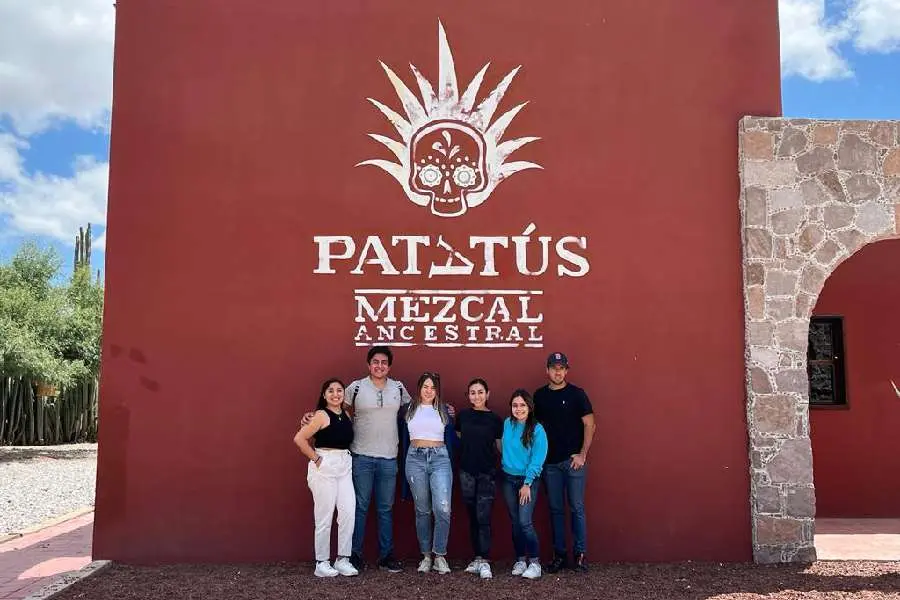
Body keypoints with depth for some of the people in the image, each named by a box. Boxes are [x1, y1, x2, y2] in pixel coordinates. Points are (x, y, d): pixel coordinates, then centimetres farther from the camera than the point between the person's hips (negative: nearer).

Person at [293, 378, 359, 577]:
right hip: (325, 466, -6)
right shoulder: (322, 415, -7)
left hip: (344, 466, 6)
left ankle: (343, 559, 11)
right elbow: (299, 439, -14)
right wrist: (315, 459, -10)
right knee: (325, 516, -1)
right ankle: (321, 563, 9)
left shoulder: (346, 415, 12)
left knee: (348, 512, 0)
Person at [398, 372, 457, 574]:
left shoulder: (444, 410, 11)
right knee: (422, 510, 5)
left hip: (440, 459, -1)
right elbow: (403, 438, 17)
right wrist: (403, 466, 13)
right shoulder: (407, 410, 11)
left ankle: (440, 555, -2)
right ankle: (426, 555, 15)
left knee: (442, 508, -13)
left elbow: (451, 438, 14)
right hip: (415, 459, 1)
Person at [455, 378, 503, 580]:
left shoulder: (495, 419, -2)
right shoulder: (462, 416, 4)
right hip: (466, 472, 3)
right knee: (473, 517, 9)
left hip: (487, 473, -3)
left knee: (483, 517, -7)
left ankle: (484, 561, -4)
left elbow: (500, 446, 2)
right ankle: (477, 557, 17)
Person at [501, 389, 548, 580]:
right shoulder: (507, 424, 2)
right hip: (509, 478, 4)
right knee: (515, 521, 7)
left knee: (525, 522, -11)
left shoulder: (537, 429, -11)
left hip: (528, 480, -4)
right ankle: (520, 560, 17)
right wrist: (507, 463, 5)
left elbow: (537, 459, -11)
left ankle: (535, 563, -2)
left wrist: (527, 483, -12)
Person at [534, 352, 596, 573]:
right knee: (556, 509, 8)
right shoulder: (539, 396, 7)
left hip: (573, 460, -3)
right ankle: (559, 555, 16)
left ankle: (580, 554, 10)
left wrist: (582, 454, -9)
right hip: (550, 462, 3)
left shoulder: (576, 394, -3)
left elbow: (589, 425, -4)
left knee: (577, 508, 0)